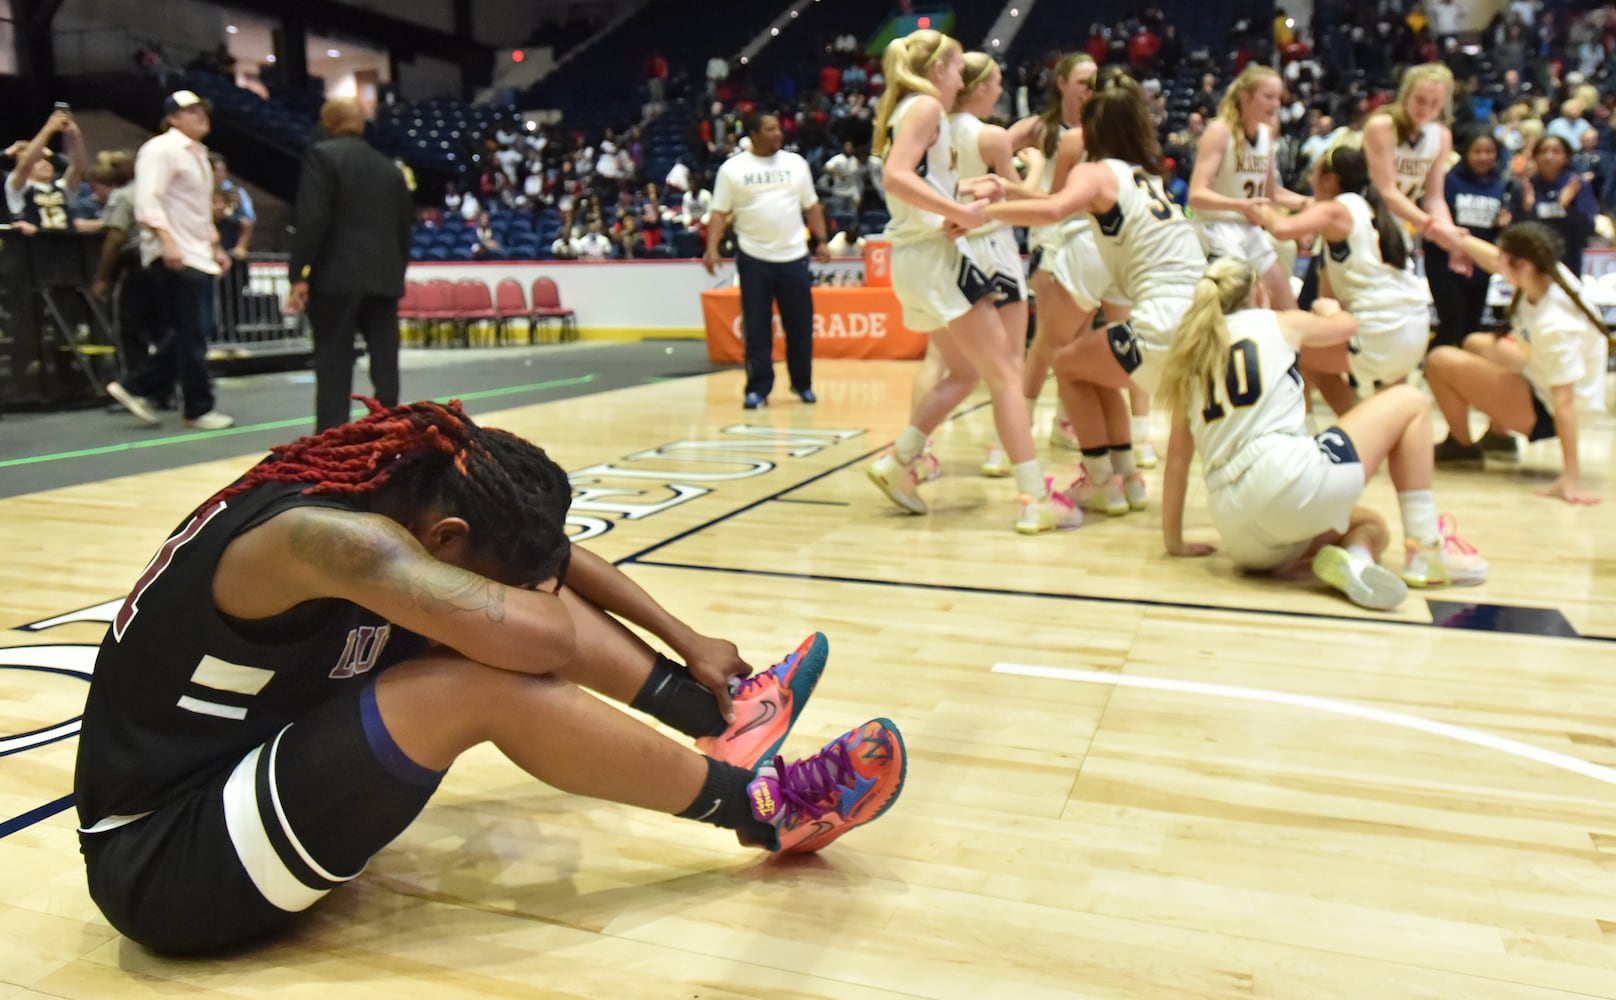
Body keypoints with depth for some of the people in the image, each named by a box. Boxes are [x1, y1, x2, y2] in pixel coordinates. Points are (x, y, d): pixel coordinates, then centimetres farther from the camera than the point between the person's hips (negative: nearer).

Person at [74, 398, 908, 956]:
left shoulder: (393, 485, -4)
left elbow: (546, 552, 5)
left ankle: (717, 717, 6)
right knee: (487, 686, -28)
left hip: (240, 764, 9)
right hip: (164, 861, -8)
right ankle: (757, 809, -13)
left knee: (521, 585, -2)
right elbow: (542, 638, -35)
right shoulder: (326, 534, -30)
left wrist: (687, 641, 6)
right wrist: (537, 593, -11)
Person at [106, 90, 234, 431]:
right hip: (174, 258, -10)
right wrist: (166, 240, -27)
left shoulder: (197, 153, 21)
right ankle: (198, 409, 2)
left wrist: (214, 246, 23)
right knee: (192, 334, -6)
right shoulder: (161, 149, -8)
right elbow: (148, 201, -18)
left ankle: (136, 387, 19)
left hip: (198, 257, 10)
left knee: (189, 334, 11)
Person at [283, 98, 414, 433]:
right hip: (385, 280, 5)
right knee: (385, 364, 7)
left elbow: (312, 219, -11)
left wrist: (299, 274, -10)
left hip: (337, 277, -5)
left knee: (334, 365, -3)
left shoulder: (322, 155, -1)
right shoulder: (390, 167, 16)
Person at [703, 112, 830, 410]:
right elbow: (720, 213, -1)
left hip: (793, 256, 2)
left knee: (800, 324, 6)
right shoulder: (732, 168, 0)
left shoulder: (796, 163, 8)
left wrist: (822, 241, 3)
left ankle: (802, 384, 21)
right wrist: (712, 249, -13)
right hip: (753, 257, -2)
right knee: (756, 327, 0)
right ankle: (758, 388, 7)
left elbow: (812, 206, 13)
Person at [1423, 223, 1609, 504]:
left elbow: (1564, 401, -36)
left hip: (1545, 413, -9)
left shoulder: (1554, 326, -35)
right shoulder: (1550, 272, -13)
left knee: (1439, 362, -17)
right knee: (1476, 344, 28)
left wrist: (1571, 478, -36)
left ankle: (1462, 447, 7)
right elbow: (1492, 259, 5)